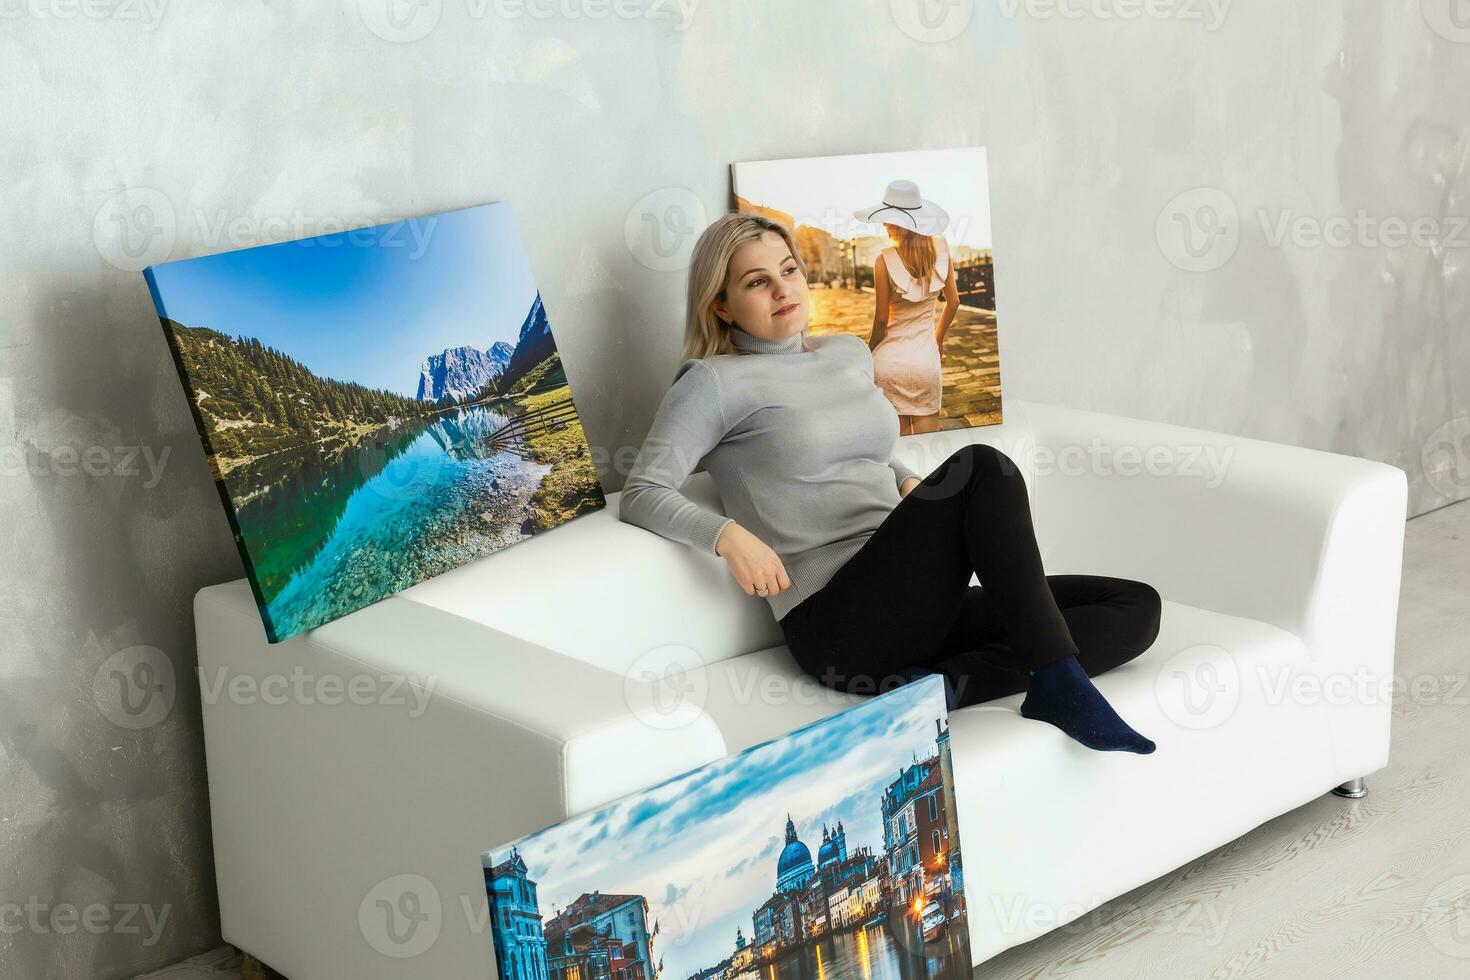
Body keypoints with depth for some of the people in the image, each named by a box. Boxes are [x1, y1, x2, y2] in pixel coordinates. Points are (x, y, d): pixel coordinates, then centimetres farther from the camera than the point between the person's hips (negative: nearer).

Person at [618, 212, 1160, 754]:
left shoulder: (850, 354, 21)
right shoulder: (714, 383, 1)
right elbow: (641, 494, -4)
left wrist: (912, 486, 14)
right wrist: (729, 535, -21)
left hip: (917, 604, 8)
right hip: (836, 623, -8)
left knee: (1138, 606, -4)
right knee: (983, 466, -27)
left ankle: (946, 684, -22)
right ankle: (1060, 686, -30)